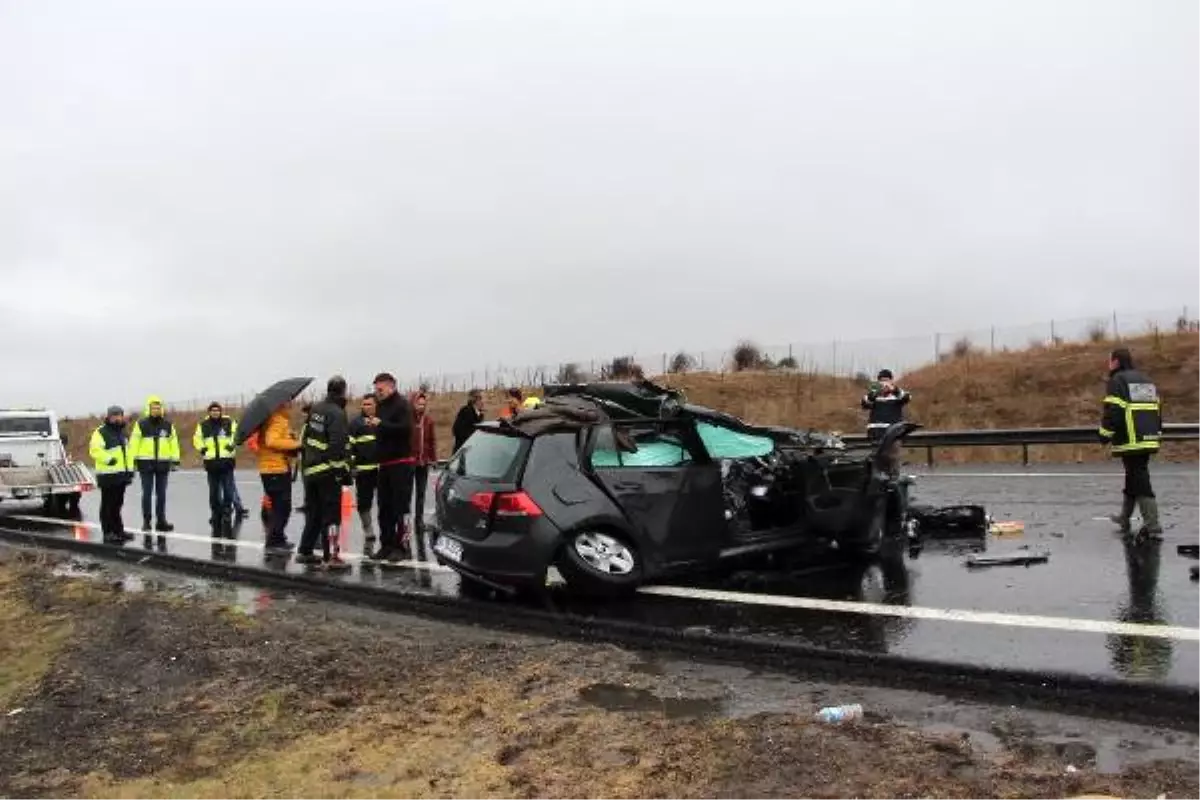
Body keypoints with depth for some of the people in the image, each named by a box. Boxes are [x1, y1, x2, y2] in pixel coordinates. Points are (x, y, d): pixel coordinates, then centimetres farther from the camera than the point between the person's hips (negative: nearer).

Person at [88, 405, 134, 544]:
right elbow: (94, 450, -18)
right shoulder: (101, 432, -7)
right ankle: (108, 533, 0)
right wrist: (108, 459, -28)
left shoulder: (122, 433, 19)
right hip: (108, 475, -8)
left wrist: (130, 469, 20)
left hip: (121, 474, 8)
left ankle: (118, 530, 22)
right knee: (108, 505, -3)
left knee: (117, 504, 15)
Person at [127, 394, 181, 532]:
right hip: (146, 463, -2)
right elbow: (134, 443, -1)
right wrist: (132, 461, -6)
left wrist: (175, 460, 6)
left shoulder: (168, 425, 7)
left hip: (163, 463, 2)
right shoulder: (141, 424, 0)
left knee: (161, 493, 8)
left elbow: (174, 442, 10)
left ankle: (161, 521, 15)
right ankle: (146, 521, 7)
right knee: (147, 493, 0)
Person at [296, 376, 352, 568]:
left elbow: (305, 436, 16)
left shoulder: (315, 409, 9)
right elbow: (338, 445, -22)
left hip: (309, 469, 8)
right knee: (330, 514, -4)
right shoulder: (337, 414, -15)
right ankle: (331, 557, -5)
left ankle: (304, 551, 24)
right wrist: (341, 470, -16)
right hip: (327, 471, -8)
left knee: (313, 512, 18)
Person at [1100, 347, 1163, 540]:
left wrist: (1105, 434, -6)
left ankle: (1152, 526, -11)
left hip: (1130, 442, -8)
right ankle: (1124, 518, 30)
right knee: (1133, 477, 19)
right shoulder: (1147, 381, 19)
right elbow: (1158, 410, 22)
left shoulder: (1117, 381, -7)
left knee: (1140, 483, -8)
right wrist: (1157, 434, 27)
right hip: (1149, 440, 8)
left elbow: (1112, 411, -15)